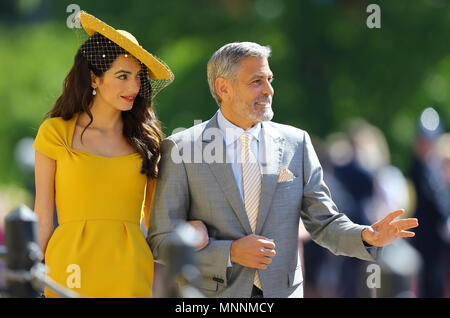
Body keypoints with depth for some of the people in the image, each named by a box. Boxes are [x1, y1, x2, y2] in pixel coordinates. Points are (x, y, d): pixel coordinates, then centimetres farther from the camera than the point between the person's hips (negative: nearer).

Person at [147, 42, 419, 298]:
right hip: (215, 294, -3)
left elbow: (324, 223, 6)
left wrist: (367, 236, -14)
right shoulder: (180, 148, -4)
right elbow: (162, 240, -5)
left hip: (283, 292, 3)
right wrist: (230, 253, -16)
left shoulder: (296, 143, 5)